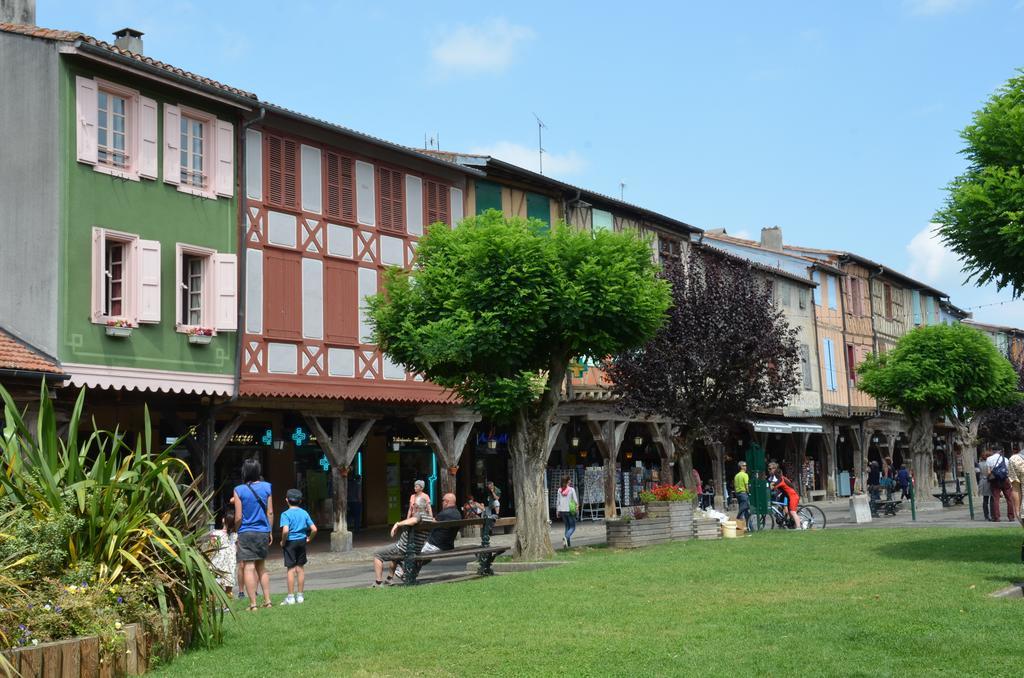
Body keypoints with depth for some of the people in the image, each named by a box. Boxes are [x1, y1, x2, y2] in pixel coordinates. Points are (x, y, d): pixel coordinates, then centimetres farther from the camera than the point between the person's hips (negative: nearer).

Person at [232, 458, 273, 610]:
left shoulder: (239, 490, -7)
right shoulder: (266, 487, 1)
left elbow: (238, 517, -7)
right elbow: (270, 512, 3)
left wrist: (237, 530, 11)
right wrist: (270, 532, 13)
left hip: (246, 533, -4)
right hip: (263, 532, 4)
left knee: (248, 567, -2)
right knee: (261, 566, 17)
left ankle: (253, 604, -4)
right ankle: (267, 600, 15)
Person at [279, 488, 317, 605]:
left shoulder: (286, 514, -12)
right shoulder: (304, 513, 2)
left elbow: (285, 530, -26)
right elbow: (314, 529, -3)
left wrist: (283, 541, -10)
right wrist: (309, 539, 12)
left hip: (290, 542, -4)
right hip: (302, 541, 4)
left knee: (291, 569, 1)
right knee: (300, 568, 11)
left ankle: (291, 597, 4)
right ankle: (300, 596, 16)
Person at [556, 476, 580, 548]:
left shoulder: (559, 490, 2)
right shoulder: (571, 489, -9)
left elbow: (557, 502, 5)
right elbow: (576, 501, -9)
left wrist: (557, 511, 13)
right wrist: (577, 510, 1)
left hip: (562, 511, 4)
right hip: (570, 510, -4)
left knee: (567, 526, 18)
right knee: (572, 527, 6)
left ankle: (568, 544, 16)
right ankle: (566, 537, -22)